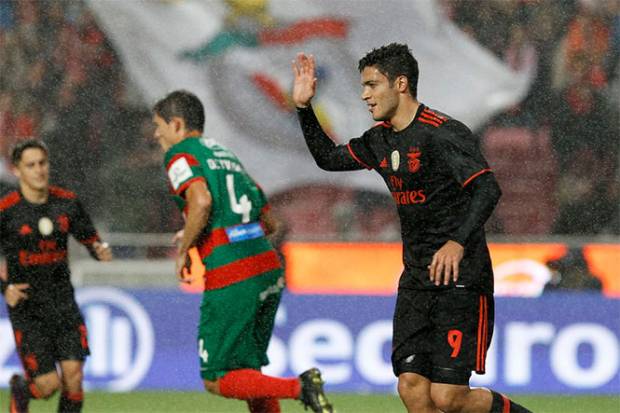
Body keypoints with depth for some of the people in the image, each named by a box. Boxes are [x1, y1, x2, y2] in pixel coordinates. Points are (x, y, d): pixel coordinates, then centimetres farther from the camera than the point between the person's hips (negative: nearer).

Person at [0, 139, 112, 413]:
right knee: (48, 385, -9)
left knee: (73, 377, -10)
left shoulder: (67, 203, 2)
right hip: (26, 307, -3)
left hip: (63, 301, 3)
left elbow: (90, 239, 14)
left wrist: (101, 250, -11)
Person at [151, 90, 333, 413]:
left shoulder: (181, 155, 0)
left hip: (231, 279, -8)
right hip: (269, 269, 8)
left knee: (217, 380, -2)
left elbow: (202, 201, -21)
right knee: (247, 370, 18)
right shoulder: (225, 155, 24)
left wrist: (183, 250, -8)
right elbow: (269, 223, 22)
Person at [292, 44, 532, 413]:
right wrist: (304, 107, 15)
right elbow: (328, 158, 28)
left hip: (461, 279, -8)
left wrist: (458, 242, -38)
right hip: (416, 280, 8)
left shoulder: (441, 133, -15)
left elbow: (488, 189, -25)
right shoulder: (380, 140, 12)